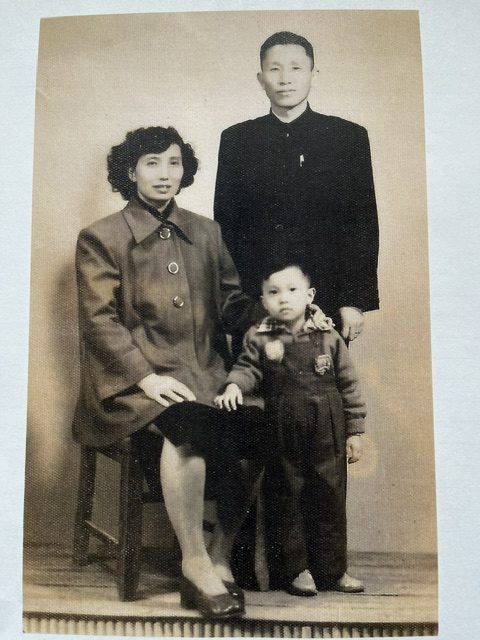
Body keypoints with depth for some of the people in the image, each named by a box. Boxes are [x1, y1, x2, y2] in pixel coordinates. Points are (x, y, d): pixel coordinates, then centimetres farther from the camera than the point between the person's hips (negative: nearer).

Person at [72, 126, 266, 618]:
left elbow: (234, 300, 15)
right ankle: (194, 562, -16)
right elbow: (99, 321, -4)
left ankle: (220, 557, -5)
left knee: (254, 425, -22)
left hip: (204, 371, 5)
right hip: (133, 378, -4)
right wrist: (146, 377, -18)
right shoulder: (100, 238, 5)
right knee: (188, 422, -34)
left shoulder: (205, 231, 18)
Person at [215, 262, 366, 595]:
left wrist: (354, 431, 2)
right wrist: (234, 385, -27)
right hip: (284, 436, 0)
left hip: (327, 434, 1)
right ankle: (297, 569, 23)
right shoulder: (258, 338, -1)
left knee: (331, 499, 10)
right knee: (290, 500, 9)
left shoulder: (328, 336, 0)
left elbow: (349, 384, 3)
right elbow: (247, 368, -3)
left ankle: (333, 569, 25)